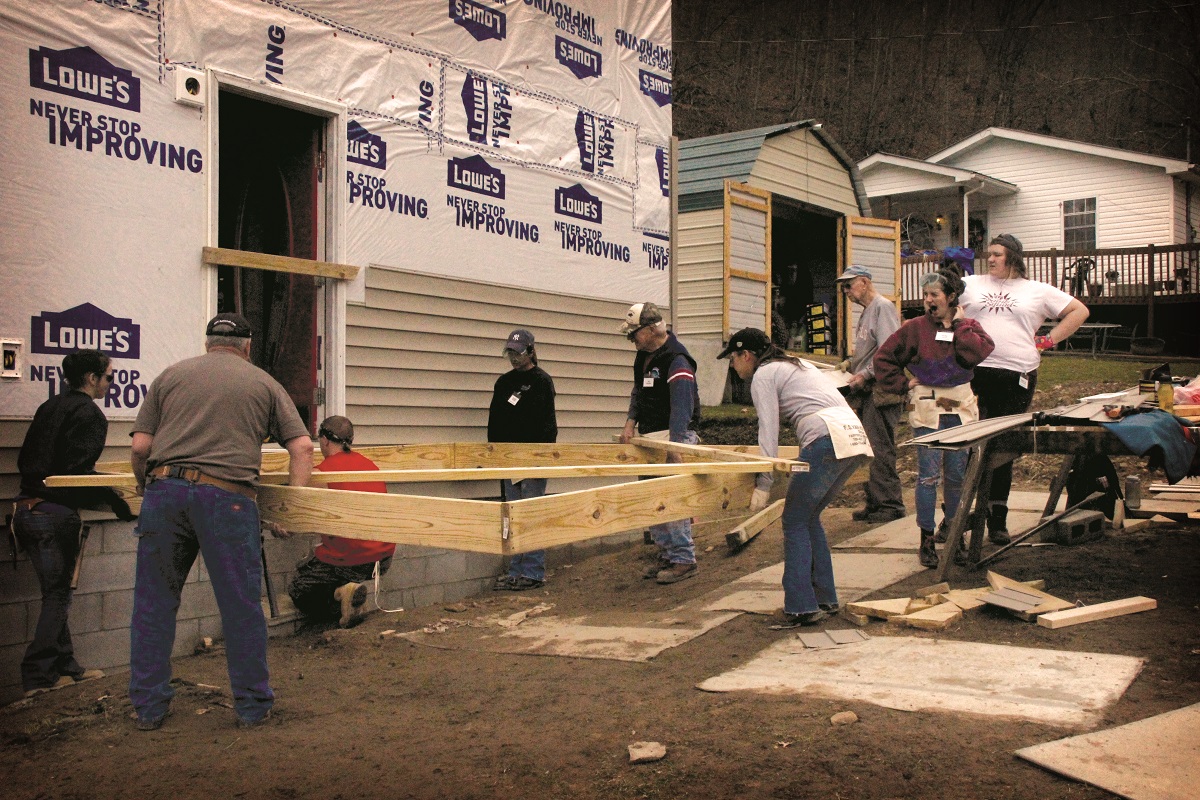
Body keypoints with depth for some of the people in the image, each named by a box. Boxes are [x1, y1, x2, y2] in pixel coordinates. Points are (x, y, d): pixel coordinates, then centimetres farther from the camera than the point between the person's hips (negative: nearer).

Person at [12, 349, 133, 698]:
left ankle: (65, 667, 21)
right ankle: (37, 675, 5)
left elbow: (25, 459, 19)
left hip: (26, 509, 8)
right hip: (55, 512, -8)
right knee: (58, 594, 3)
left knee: (55, 591, 15)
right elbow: (78, 471, -18)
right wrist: (114, 500, -10)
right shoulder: (90, 414, -10)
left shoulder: (48, 407, 15)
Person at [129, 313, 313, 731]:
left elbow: (140, 446, 11)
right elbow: (302, 446, 7)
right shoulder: (263, 383, 17)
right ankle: (253, 707, 17)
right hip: (226, 496, -2)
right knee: (241, 606, 7)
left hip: (164, 489, 2)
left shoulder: (171, 375, 19)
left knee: (154, 602, 12)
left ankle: (148, 707, 21)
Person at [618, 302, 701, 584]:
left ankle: (683, 559, -3)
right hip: (650, 436, 9)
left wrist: (674, 449, -37)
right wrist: (631, 422, 5)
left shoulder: (677, 361, -20)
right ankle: (666, 554, 22)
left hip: (676, 435, -9)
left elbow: (681, 408, -29)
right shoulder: (644, 354, 9)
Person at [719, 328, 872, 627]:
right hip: (855, 435, 9)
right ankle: (825, 599, 21)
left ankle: (801, 607, -5)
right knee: (809, 517, 18)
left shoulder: (763, 375, 4)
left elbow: (769, 431, -6)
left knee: (795, 521, -1)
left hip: (827, 439, -9)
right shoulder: (794, 365, 30)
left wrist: (763, 483, -8)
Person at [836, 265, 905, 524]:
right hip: (867, 390, 10)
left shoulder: (883, 307, -8)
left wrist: (865, 374, -18)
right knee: (872, 450, 11)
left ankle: (890, 504, -2)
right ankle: (875, 503, 16)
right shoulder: (866, 311, 21)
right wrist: (850, 366, 12)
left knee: (881, 449, -8)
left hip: (882, 388, -9)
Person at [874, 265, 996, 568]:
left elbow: (982, 353, -15)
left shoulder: (969, 327, 5)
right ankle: (927, 540, 1)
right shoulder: (915, 328, -1)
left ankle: (950, 529, 30)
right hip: (927, 409, -3)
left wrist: (959, 325, -8)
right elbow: (883, 358, 3)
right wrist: (902, 384, -2)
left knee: (957, 475, 9)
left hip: (961, 409, 3)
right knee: (929, 475, -6)